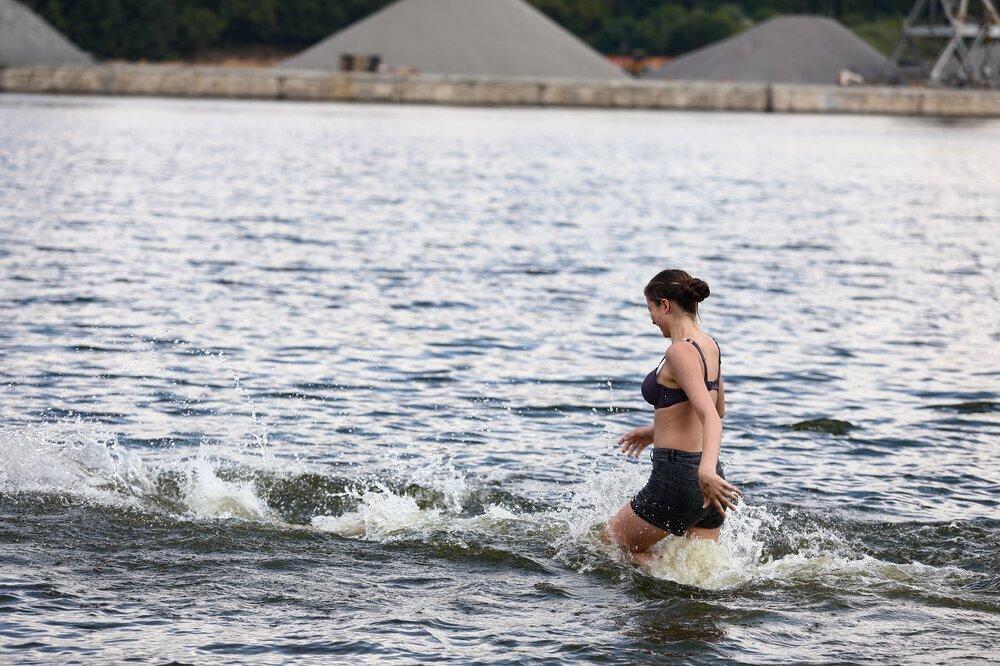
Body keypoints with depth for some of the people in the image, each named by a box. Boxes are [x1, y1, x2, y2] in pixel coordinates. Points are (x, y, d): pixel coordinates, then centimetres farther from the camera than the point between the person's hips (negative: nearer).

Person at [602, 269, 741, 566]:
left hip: (676, 476, -9)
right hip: (702, 479, 9)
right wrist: (656, 431, 36)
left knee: (611, 541, 12)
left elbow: (711, 417, -29)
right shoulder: (710, 345, 11)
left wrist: (706, 469, -46)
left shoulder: (680, 352, -17)